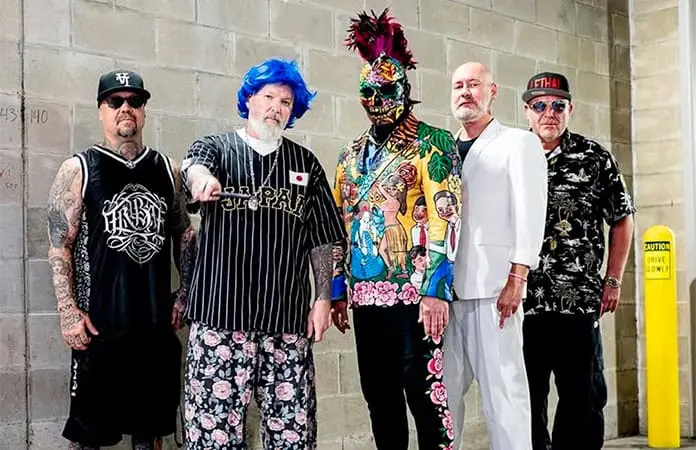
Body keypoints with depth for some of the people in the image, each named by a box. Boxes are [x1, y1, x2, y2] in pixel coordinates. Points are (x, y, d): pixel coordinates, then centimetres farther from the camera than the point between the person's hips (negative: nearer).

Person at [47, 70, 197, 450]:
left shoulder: (166, 169, 9)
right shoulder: (78, 169, -2)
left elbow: (184, 234, 15)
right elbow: (59, 245, -5)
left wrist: (184, 295, 8)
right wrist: (68, 311, -12)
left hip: (157, 322, 4)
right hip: (98, 324, -3)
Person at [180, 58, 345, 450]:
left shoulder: (306, 163, 16)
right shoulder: (215, 148, 8)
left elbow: (322, 238, 14)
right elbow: (194, 164, -17)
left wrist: (323, 298, 4)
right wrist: (202, 178, -41)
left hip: (289, 318, 2)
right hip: (221, 314, -2)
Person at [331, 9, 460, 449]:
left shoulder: (432, 143, -3)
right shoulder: (352, 155, 16)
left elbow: (444, 220, -11)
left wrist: (435, 291, -19)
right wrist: (338, 291, 13)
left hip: (413, 290, -6)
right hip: (365, 293, 6)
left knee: (423, 389, -7)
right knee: (379, 393, 10)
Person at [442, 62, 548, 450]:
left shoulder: (519, 143, 6)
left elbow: (529, 214, -4)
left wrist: (516, 279, -14)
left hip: (493, 287, -5)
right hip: (446, 288, 5)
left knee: (503, 391, -6)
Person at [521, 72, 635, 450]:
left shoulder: (594, 158, 5)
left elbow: (622, 220, 10)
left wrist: (613, 280, 4)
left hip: (580, 300, 0)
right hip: (521, 300, 1)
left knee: (584, 398, 5)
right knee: (527, 399, 7)